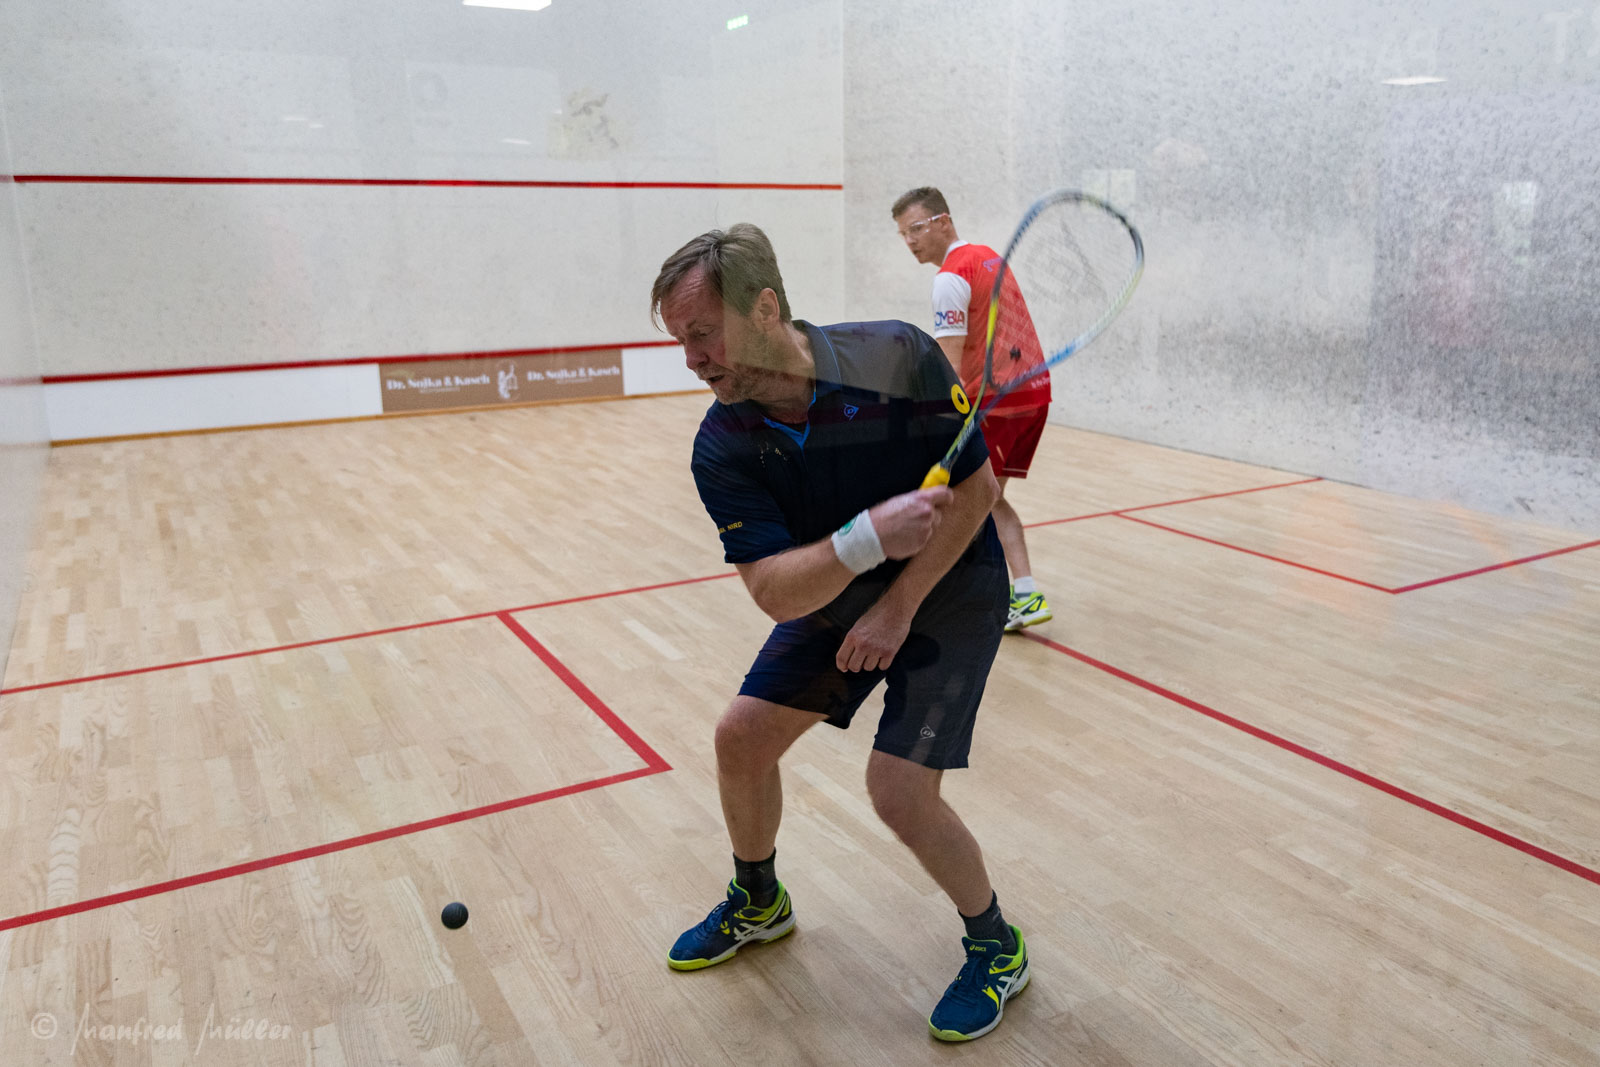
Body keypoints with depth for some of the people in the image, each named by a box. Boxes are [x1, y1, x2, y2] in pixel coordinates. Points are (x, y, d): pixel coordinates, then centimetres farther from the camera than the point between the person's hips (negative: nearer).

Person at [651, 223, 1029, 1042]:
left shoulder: (898, 359, -26)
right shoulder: (722, 448, -18)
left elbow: (977, 486, -17)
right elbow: (774, 593, -25)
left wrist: (898, 607, -20)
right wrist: (867, 539, -44)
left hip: (950, 593, -4)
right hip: (832, 600, 5)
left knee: (899, 790, -15)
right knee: (741, 739, 5)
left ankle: (996, 948, 15)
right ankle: (758, 903, 36)